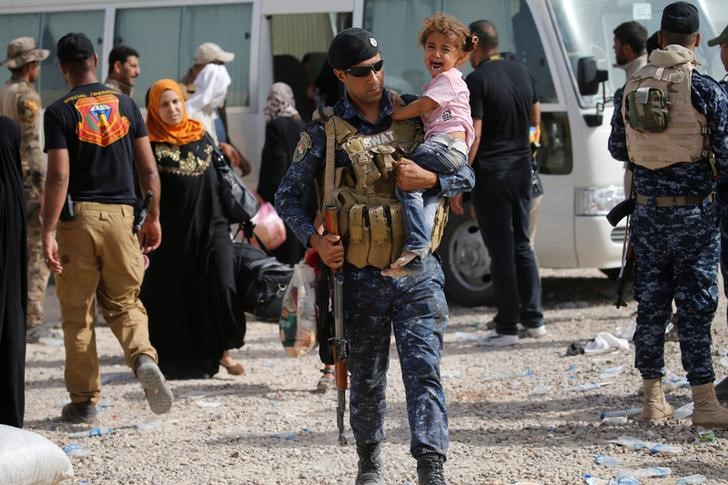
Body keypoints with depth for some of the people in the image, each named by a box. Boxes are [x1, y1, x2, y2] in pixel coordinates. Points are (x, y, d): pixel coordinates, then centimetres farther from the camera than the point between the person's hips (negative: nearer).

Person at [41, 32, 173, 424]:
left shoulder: (59, 112, -5)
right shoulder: (125, 104, 7)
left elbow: (59, 177, -13)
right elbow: (148, 168, 6)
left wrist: (48, 232, -12)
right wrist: (153, 218, 16)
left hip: (78, 216, -3)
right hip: (120, 214, 3)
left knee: (77, 314, 7)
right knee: (124, 303, 14)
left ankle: (84, 402, 9)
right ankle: (143, 357, -15)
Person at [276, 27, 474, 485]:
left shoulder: (412, 117, 5)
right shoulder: (326, 132, 1)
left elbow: (466, 175, 9)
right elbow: (287, 196, 7)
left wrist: (430, 179, -12)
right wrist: (315, 239, -9)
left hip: (418, 274, 0)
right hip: (362, 279, 0)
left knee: (424, 370, -11)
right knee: (367, 378, 12)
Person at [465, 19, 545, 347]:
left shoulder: (476, 81, -14)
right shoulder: (522, 73, 9)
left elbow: (473, 137, -17)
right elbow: (536, 120, 19)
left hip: (491, 174, -7)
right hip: (522, 170, 7)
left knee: (501, 249, -3)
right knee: (521, 243, 16)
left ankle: (507, 327, 0)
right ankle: (533, 319, 17)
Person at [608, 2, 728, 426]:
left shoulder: (631, 88, 3)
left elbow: (618, 149, 14)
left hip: (647, 212, 4)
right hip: (694, 215, -4)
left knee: (651, 304, 11)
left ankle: (653, 399, 16)